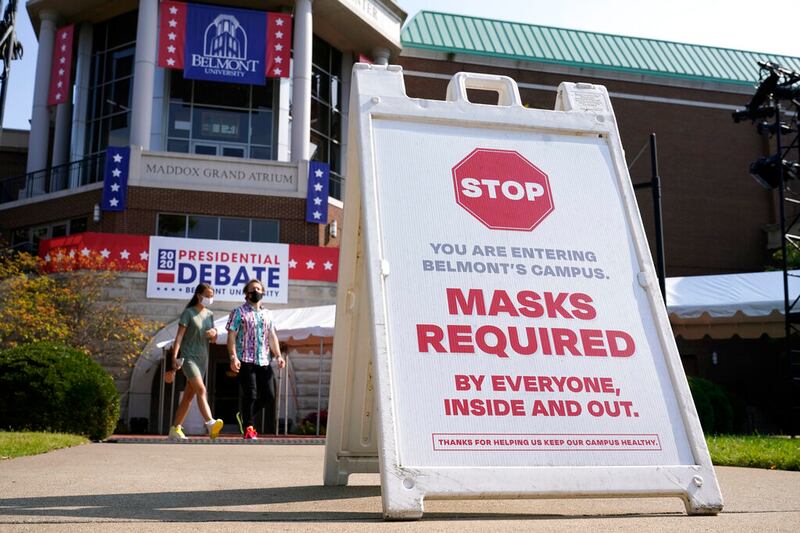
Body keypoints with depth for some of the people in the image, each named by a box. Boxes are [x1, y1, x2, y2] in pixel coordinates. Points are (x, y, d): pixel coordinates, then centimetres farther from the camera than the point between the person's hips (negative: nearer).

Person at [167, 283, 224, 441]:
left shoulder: (209, 315, 14)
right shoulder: (188, 313, -5)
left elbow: (213, 339, 19)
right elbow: (179, 336, -10)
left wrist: (213, 334, -5)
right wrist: (174, 357, -19)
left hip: (203, 358, 7)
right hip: (189, 357, -7)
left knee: (189, 395, 9)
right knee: (201, 389, -23)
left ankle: (175, 429, 16)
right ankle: (210, 423, -37)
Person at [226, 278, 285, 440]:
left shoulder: (267, 314, 19)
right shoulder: (239, 312, 3)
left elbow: (272, 337, 17)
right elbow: (231, 336, -4)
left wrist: (278, 356, 5)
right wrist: (233, 357, -15)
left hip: (264, 361, 5)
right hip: (246, 360, -5)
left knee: (269, 396, 2)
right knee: (250, 395, -6)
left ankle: (245, 416, 23)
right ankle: (248, 427, 7)